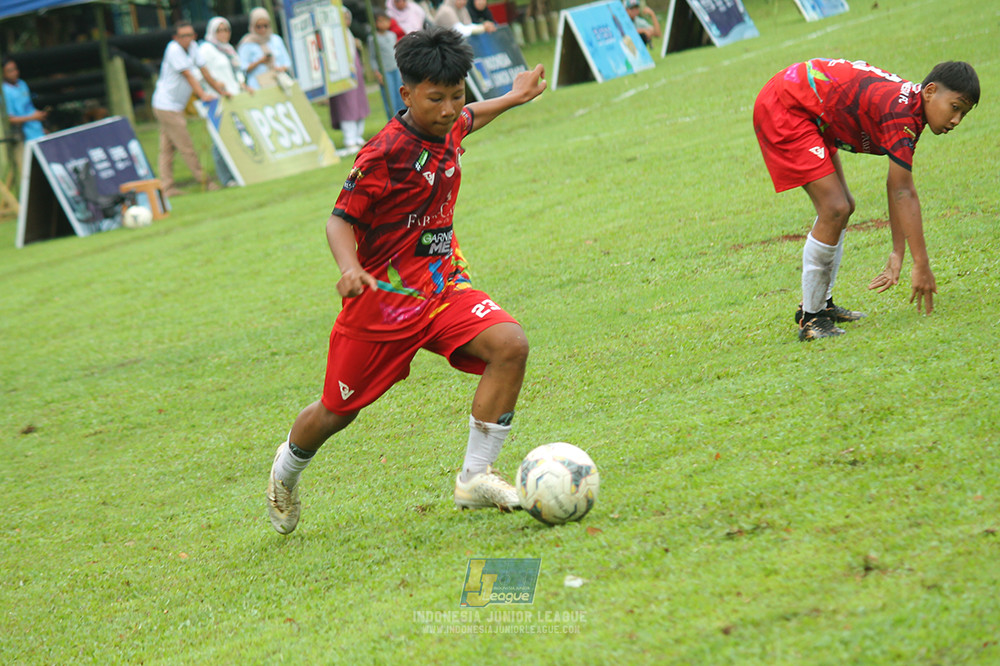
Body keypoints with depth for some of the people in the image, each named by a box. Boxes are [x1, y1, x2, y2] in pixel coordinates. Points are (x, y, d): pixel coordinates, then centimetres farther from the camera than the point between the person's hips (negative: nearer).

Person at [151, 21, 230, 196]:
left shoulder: (192, 47, 6)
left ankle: (167, 187, 4)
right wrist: (202, 95, -26)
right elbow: (188, 75, -21)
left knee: (167, 148, 6)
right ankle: (205, 182, 1)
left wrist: (221, 91, 13)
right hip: (167, 106, -8)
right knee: (186, 147, -3)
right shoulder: (174, 49, -17)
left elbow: (203, 71, 12)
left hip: (176, 106, 8)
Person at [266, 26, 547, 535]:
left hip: (443, 287, 6)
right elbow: (341, 219, -15)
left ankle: (475, 478, -14)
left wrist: (513, 98, 37)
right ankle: (287, 470, 43)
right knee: (337, 411, 9)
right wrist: (350, 268, -34)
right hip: (383, 297, -6)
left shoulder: (447, 131, 0)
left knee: (509, 345, -21)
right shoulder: (386, 153, -22)